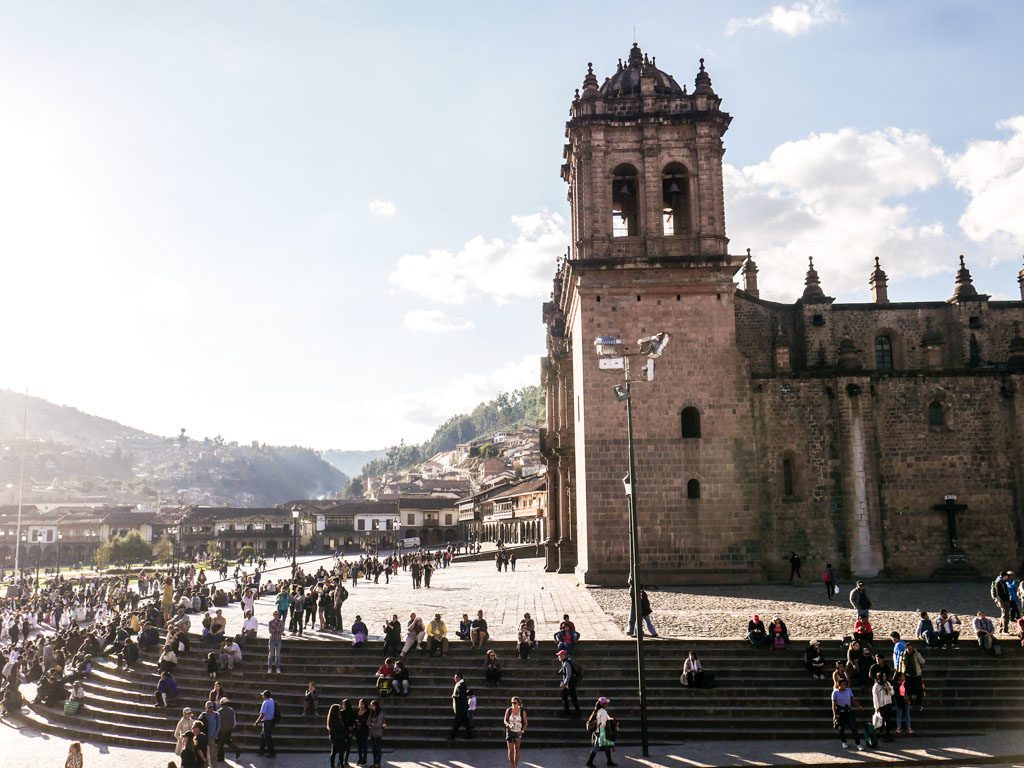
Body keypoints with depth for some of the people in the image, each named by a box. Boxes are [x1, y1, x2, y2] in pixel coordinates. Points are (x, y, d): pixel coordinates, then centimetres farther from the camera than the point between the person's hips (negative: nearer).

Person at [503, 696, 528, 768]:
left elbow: (525, 722, 2)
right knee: (510, 749, -1)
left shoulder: (522, 711, -6)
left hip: (518, 732, 0)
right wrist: (508, 724, -17)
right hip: (510, 731, 0)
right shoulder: (508, 710, -5)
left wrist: (523, 730, -13)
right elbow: (505, 720, 4)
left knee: (517, 749, 4)